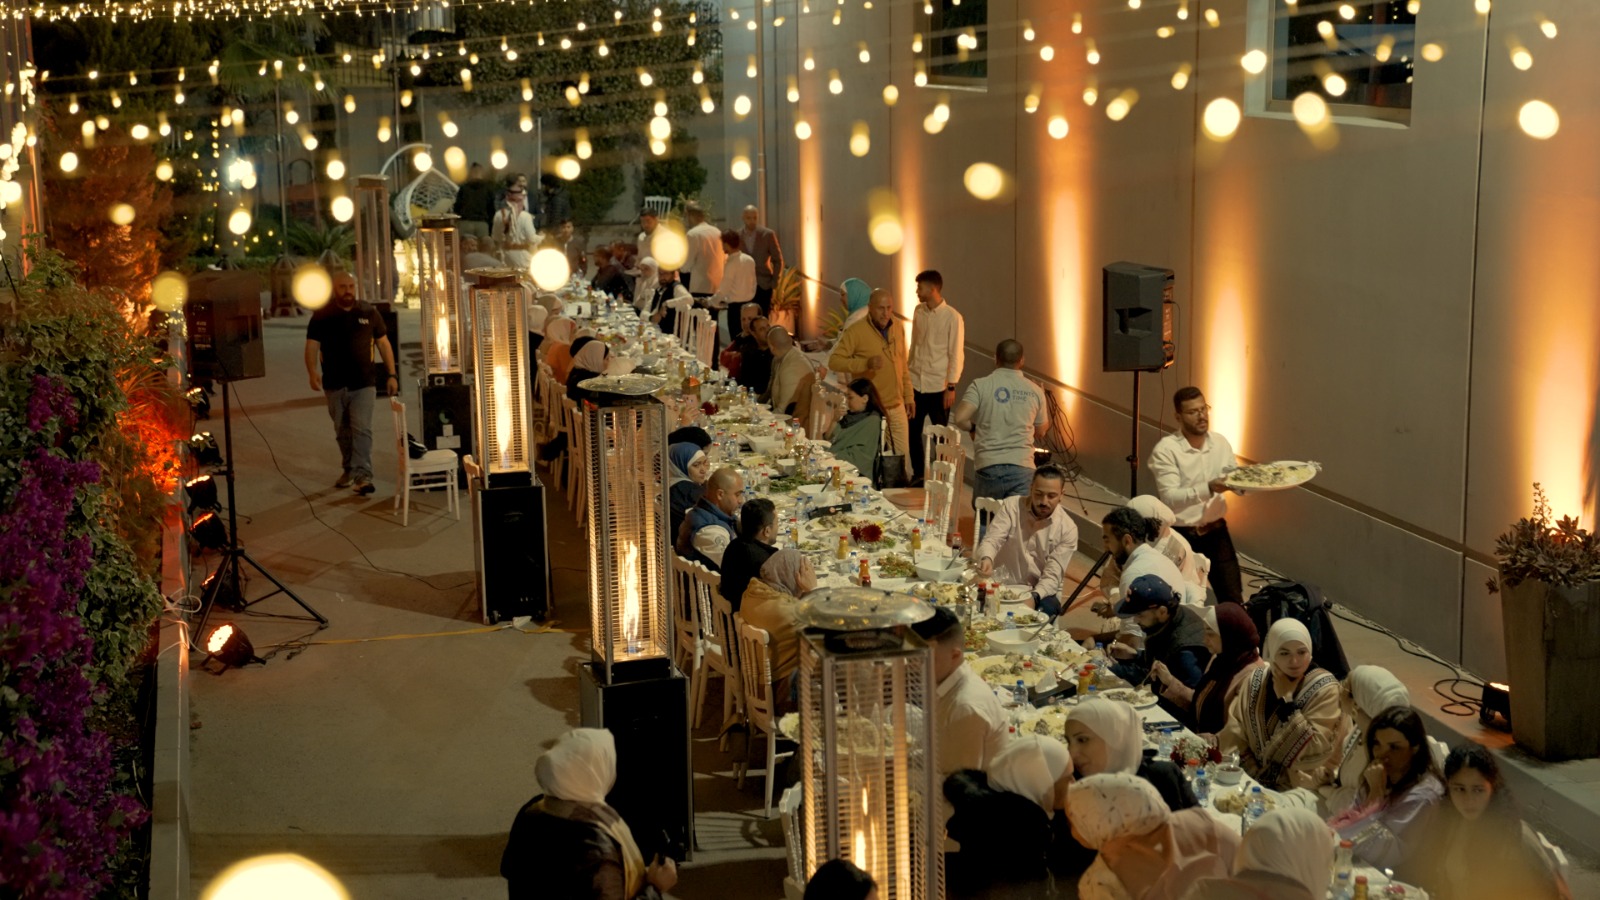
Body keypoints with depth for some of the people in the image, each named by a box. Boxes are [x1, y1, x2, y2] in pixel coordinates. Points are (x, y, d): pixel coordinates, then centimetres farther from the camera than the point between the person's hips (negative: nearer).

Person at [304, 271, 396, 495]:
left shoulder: (369, 313, 4)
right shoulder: (322, 316, 1)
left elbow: (383, 344, 9)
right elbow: (312, 346, -2)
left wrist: (391, 374, 3)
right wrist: (313, 372, -19)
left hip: (363, 383, -1)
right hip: (334, 384, 1)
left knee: (362, 429, -13)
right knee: (342, 431, 13)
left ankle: (363, 475, -18)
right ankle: (348, 470, 30)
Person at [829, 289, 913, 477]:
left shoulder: (898, 329, 8)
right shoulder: (856, 331, -13)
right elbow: (834, 361, -17)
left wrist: (908, 396, 16)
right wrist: (865, 364, -29)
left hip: (897, 406, 6)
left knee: (902, 455, 11)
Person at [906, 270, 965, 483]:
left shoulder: (953, 317, -10)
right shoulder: (918, 311, 6)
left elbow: (957, 354, -9)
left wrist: (951, 387, -11)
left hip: (938, 386, -5)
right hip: (916, 383, 5)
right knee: (913, 431, 8)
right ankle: (918, 475, 22)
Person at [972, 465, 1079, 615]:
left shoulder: (1068, 529, -8)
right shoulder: (1012, 506, -5)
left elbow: (1052, 576, -11)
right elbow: (992, 539, -14)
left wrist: (1033, 597, -31)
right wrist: (986, 558, -39)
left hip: (1041, 592, 0)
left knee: (1041, 612, -33)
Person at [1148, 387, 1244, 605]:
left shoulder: (1220, 443, 1)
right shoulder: (1166, 450, -16)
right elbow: (1170, 498, -25)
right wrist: (1208, 488, -37)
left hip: (1216, 532, 5)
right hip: (1181, 536, -5)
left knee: (1233, 600, 11)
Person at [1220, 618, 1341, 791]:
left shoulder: (1324, 689, -10)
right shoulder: (1256, 679, 2)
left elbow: (1314, 750, -17)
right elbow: (1235, 730, -1)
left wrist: (1286, 699, -18)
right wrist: (1254, 775, -13)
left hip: (1297, 789, -4)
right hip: (1251, 779, 4)